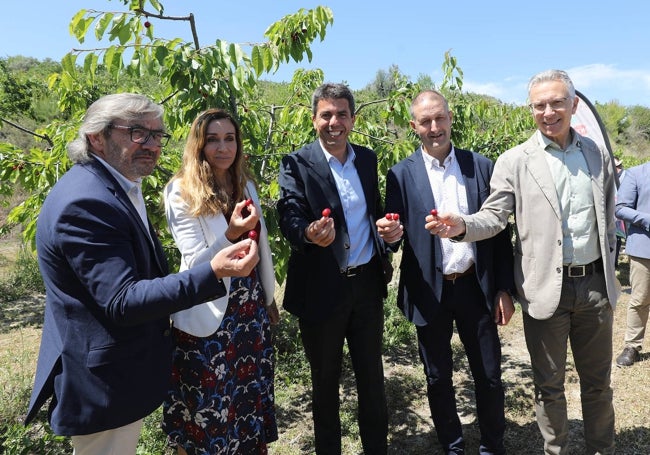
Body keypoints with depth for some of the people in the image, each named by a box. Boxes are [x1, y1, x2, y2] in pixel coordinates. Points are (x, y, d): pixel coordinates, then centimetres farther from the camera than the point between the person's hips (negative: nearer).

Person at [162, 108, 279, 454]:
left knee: (253, 398, 18)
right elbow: (195, 264, -17)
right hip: (209, 317, -5)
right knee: (207, 411, 10)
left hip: (251, 308, 6)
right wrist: (230, 234, -34)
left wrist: (269, 297, 16)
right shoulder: (182, 192, -12)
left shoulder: (246, 184, 5)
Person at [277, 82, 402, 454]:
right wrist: (310, 234, -41)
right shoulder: (297, 164, -8)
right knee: (325, 381, 15)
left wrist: (387, 228, -7)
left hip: (367, 284, 4)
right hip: (321, 290, -3)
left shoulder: (368, 159, 6)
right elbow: (290, 220, -19)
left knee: (372, 374, 17)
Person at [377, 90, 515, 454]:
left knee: (489, 375, 12)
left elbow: (500, 231, 3)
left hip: (476, 288, 1)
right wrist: (388, 234, -27)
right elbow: (393, 236, -3)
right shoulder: (402, 174, -2)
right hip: (430, 292, -1)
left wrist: (505, 289, 1)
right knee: (438, 379, 14)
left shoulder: (481, 166, 2)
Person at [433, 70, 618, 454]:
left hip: (595, 285, 3)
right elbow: (494, 216, -9)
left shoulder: (598, 155, 6)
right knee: (549, 385, 12)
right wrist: (462, 225, -29)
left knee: (598, 382, 18)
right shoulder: (515, 162, -5)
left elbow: (608, 221, 13)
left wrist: (608, 273, 14)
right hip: (546, 289, -3)